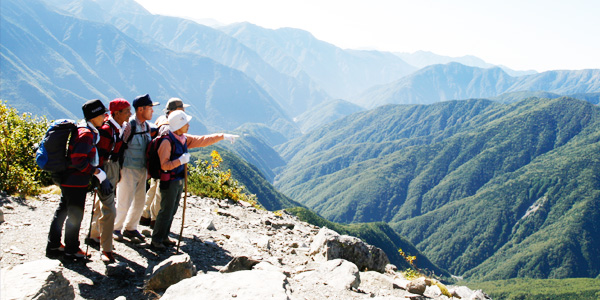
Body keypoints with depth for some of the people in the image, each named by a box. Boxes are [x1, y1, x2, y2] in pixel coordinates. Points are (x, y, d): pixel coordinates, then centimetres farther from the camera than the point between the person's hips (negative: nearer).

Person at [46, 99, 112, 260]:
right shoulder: (86, 134, -20)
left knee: (62, 211, 18)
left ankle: (53, 246, 30)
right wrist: (99, 174, -24)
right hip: (76, 182, -10)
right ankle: (71, 250, 15)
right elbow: (79, 161, -27)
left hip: (67, 179, 10)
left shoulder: (83, 130, 11)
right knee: (75, 216, 2)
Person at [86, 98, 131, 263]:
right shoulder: (106, 129, -21)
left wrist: (119, 170, 20)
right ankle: (106, 250, -6)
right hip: (105, 169, -10)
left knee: (102, 204, 22)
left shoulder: (120, 127, 6)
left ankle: (93, 236, 39)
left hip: (114, 167, 10)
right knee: (109, 210, -11)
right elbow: (99, 155, -21)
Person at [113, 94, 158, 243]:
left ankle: (130, 228, 30)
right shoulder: (129, 125, -17)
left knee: (140, 201, 13)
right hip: (128, 169, -7)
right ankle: (115, 228, 22)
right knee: (124, 202, 1)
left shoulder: (147, 125, 6)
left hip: (142, 169, 7)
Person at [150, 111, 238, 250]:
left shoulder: (184, 139, 5)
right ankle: (156, 241, 9)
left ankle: (164, 237, 27)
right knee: (166, 211, -3)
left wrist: (223, 136, 9)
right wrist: (181, 161, -29)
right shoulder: (167, 142, -19)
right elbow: (164, 165, -21)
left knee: (172, 211, 15)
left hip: (179, 181, 8)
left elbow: (203, 140, 11)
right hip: (169, 182, -8)